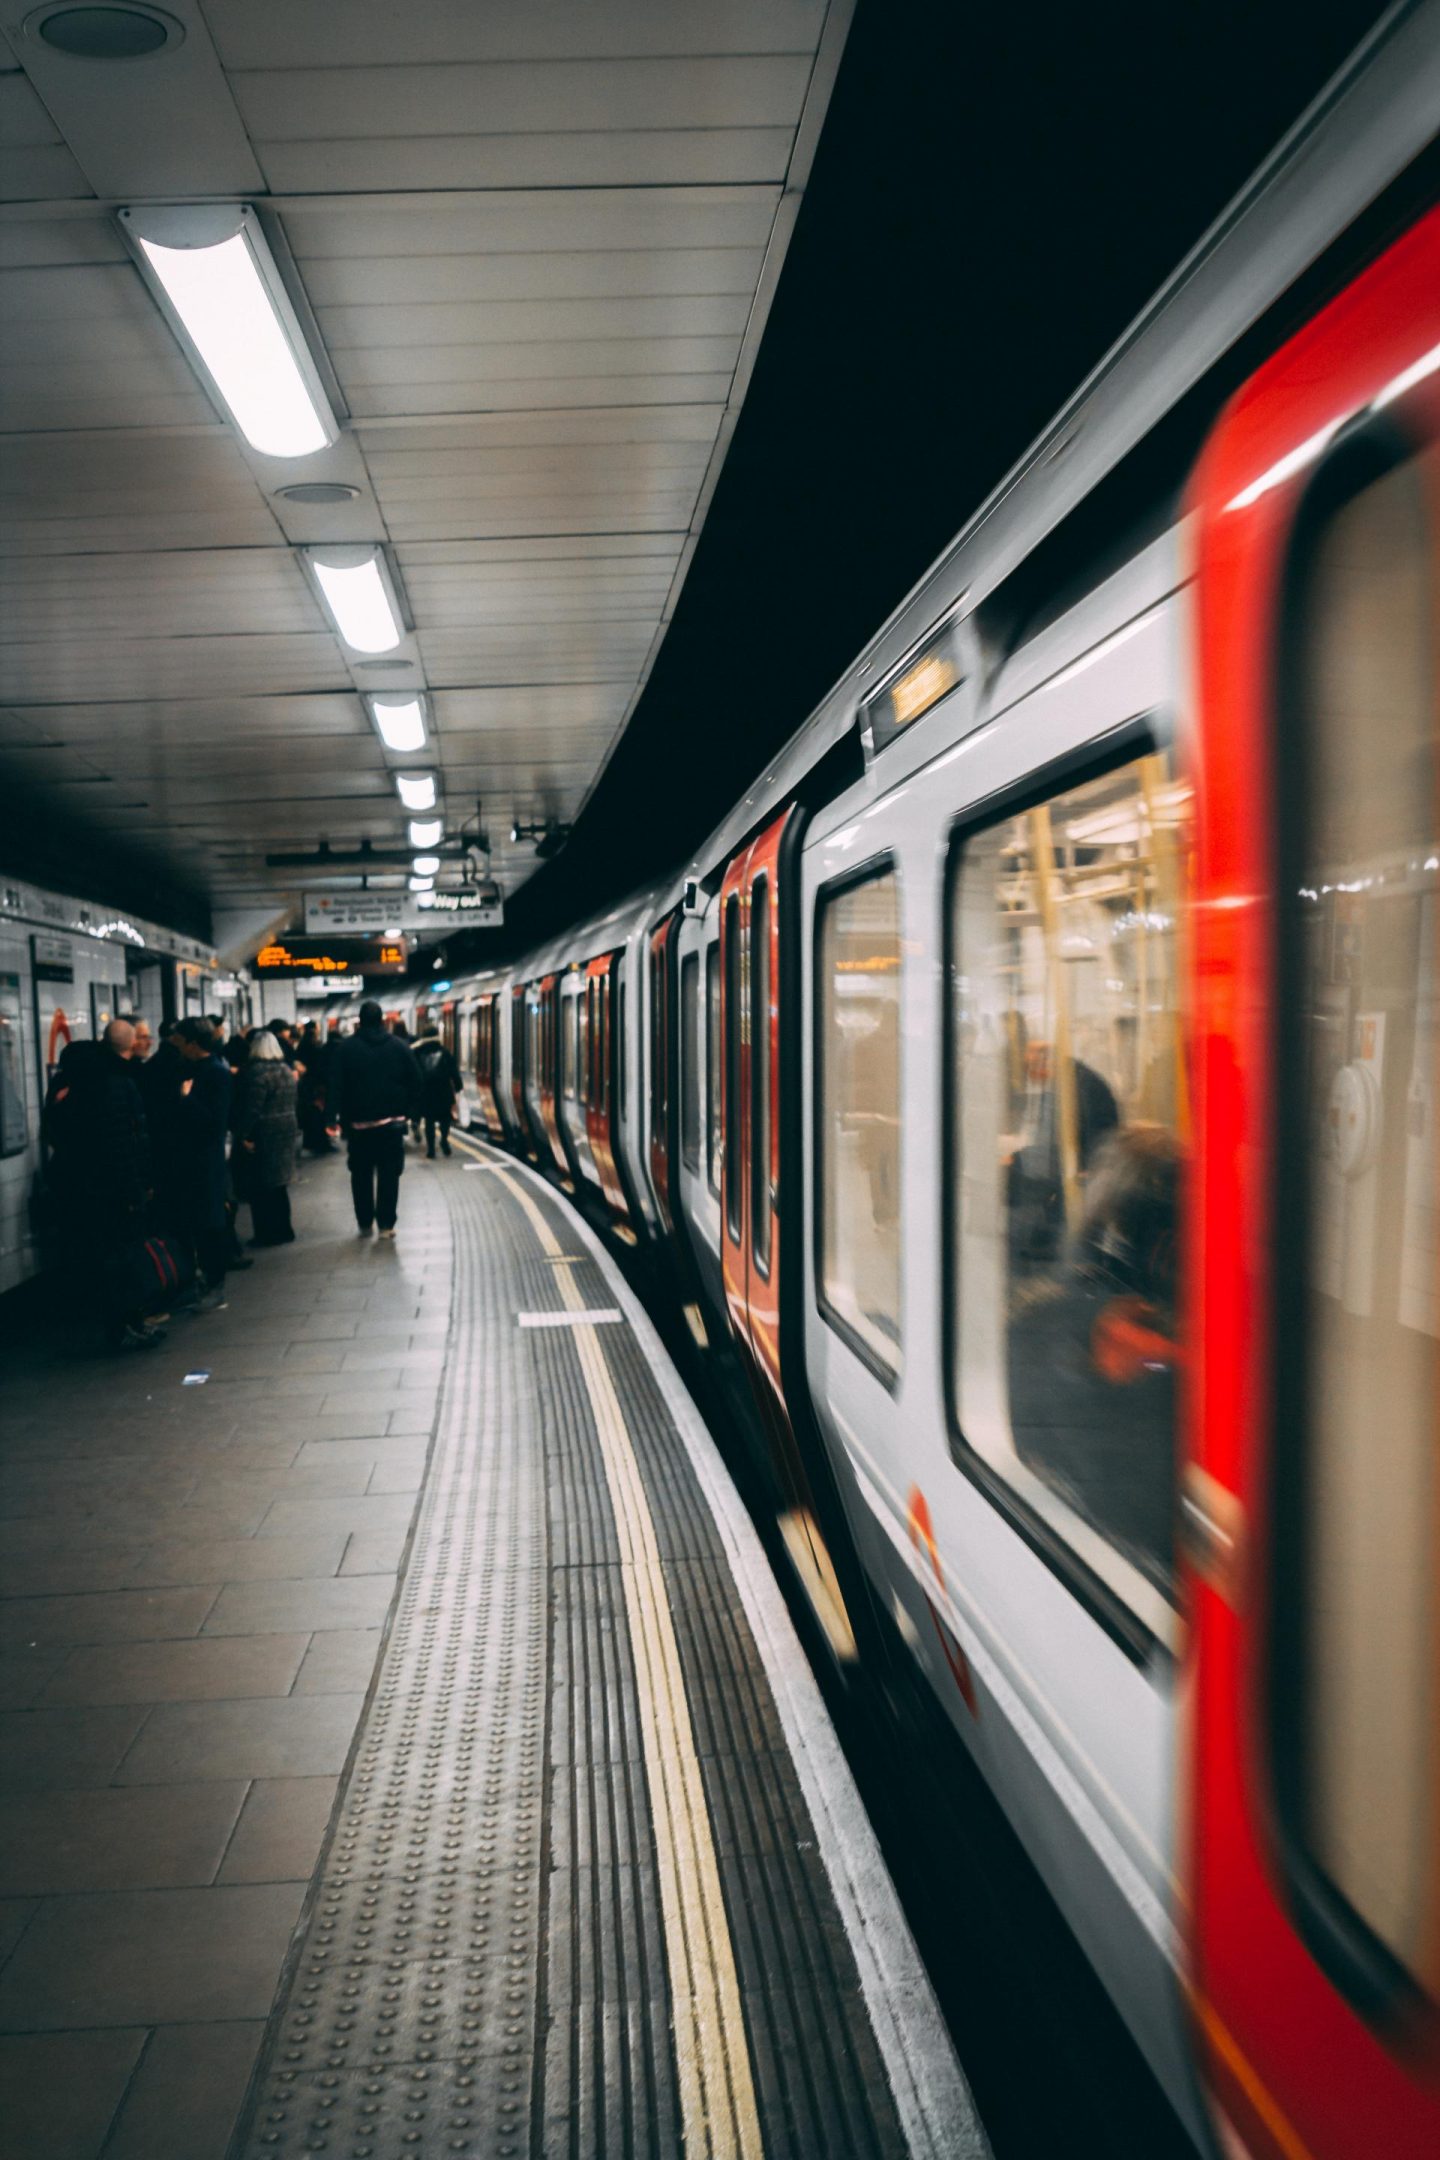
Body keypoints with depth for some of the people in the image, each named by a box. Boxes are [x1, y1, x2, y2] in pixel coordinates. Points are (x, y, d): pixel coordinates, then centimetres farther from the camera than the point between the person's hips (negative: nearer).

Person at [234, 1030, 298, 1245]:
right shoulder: (286, 1069, 11)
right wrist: (287, 1124, 17)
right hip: (285, 1131, 8)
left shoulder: (257, 1071, -15)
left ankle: (267, 1233, 2)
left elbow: (251, 1108, -21)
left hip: (263, 1134, -8)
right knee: (278, 1184, 16)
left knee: (260, 1187, 0)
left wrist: (243, 1135, -18)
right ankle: (283, 1230, 20)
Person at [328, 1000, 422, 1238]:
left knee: (361, 1175, 11)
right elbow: (415, 1082, 2)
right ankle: (386, 1224, -1)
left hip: (358, 1122, 0)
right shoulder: (400, 1047, 2)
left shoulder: (346, 1049, -2)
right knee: (389, 1174, 2)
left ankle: (364, 1223, 14)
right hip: (392, 1122, 0)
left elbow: (336, 1085, -6)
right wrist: (412, 1111, 7)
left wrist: (334, 1117, -6)